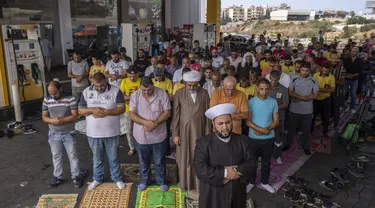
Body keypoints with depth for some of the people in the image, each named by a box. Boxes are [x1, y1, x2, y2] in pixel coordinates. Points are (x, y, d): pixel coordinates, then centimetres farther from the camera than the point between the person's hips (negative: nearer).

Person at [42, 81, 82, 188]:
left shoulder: (70, 99, -13)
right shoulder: (46, 100, -2)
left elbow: (75, 115, -15)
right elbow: (44, 117, 0)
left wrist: (61, 120, -27)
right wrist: (53, 120, -21)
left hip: (68, 133, -3)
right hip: (54, 134, 3)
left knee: (73, 155, 7)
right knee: (56, 156, 15)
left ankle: (76, 176, 21)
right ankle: (58, 177, 30)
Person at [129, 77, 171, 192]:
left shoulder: (162, 94, -11)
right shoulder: (135, 95, -9)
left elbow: (167, 113, -11)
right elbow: (132, 115, -11)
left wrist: (155, 123, -23)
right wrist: (146, 122, -25)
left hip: (158, 135, -1)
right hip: (141, 135, 1)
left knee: (159, 161, 15)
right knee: (143, 161, 19)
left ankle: (161, 181, 35)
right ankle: (144, 180, 40)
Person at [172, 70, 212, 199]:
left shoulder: (204, 94, -2)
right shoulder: (179, 94, -6)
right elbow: (175, 115, -4)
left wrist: (208, 133, 1)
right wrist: (175, 134, -5)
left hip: (199, 130, 1)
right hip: (184, 131, -1)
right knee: (185, 158, 9)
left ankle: (195, 186, 14)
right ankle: (186, 183, 26)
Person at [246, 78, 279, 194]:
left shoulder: (273, 102, -3)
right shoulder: (251, 102, -9)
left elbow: (276, 121, -1)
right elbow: (248, 121, -11)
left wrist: (267, 129, -17)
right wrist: (261, 129, -20)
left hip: (269, 138, 2)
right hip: (254, 138, -2)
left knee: (266, 162, 16)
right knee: (253, 162, 12)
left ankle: (264, 182, 35)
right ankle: (251, 182, 31)